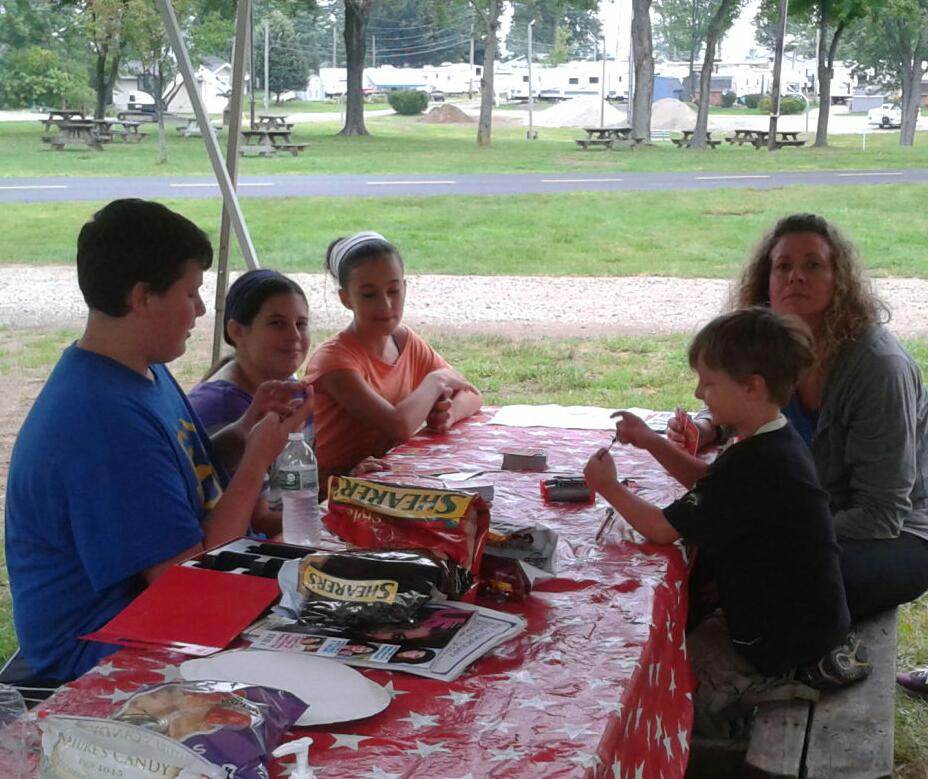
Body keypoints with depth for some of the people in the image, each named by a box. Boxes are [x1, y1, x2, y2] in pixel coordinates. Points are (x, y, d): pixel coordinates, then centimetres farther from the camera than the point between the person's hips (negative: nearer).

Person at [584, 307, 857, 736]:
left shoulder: (756, 464, -29)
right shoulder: (776, 444, 3)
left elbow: (663, 529, -24)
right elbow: (710, 482, 21)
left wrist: (609, 487, -8)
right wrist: (651, 442, 8)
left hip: (783, 642, -9)